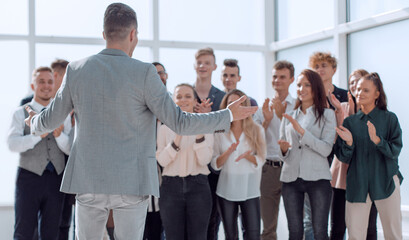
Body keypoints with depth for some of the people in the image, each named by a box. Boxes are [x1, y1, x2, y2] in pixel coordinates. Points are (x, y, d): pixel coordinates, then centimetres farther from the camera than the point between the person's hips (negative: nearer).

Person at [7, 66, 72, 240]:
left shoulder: (62, 115, 10)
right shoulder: (21, 114, 3)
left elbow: (71, 149, 0)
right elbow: (13, 144, -13)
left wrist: (59, 135, -19)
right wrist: (39, 134, -25)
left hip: (55, 180, 3)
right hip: (29, 178, -3)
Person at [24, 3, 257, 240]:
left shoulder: (76, 70, 0)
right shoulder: (144, 73, -10)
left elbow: (51, 119, 10)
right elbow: (179, 122, -10)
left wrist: (34, 123, 34)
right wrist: (229, 116, 1)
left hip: (88, 180, 3)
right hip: (131, 183, -3)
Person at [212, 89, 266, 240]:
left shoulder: (256, 130, 2)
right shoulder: (220, 131, 3)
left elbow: (261, 160, 0)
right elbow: (215, 164, -2)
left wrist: (248, 156, -21)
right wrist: (228, 153, -20)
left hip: (249, 190, -1)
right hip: (226, 190, 1)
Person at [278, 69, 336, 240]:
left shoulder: (327, 115, 3)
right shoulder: (289, 116, 15)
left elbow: (326, 149, -9)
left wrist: (302, 131, -17)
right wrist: (284, 149, -6)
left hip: (317, 178, -3)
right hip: (291, 178, 3)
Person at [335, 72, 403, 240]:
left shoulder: (389, 118, 1)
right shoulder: (350, 122, 8)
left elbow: (395, 151, -7)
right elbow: (343, 158, 6)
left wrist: (377, 140, -24)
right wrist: (349, 143, -14)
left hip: (385, 181, -2)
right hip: (357, 183, 2)